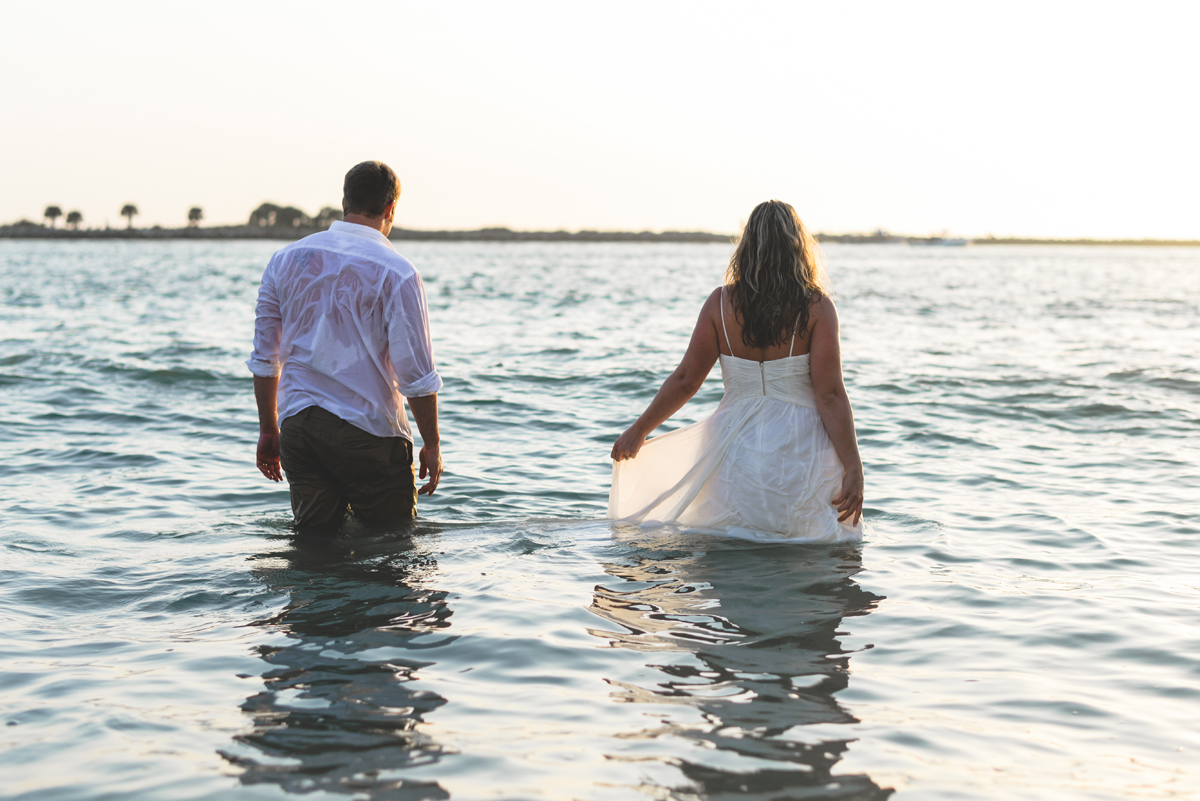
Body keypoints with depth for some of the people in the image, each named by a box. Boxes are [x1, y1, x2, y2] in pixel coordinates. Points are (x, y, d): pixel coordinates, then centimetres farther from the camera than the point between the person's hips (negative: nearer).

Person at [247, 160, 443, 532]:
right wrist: (432, 444, 0)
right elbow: (416, 373, -10)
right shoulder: (396, 272, -9)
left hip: (297, 426, 5)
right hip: (368, 430, -5)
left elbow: (264, 358, 11)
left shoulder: (285, 260, 7)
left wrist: (269, 431, 19)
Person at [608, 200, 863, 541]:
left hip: (734, 452, 2)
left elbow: (685, 380, 3)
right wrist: (853, 468, -8)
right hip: (801, 454, -2)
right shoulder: (816, 307, -5)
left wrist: (638, 431, 15)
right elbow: (830, 394, -10)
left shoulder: (721, 302, 0)